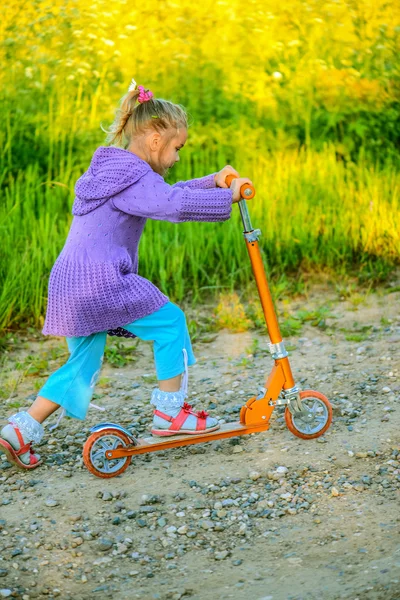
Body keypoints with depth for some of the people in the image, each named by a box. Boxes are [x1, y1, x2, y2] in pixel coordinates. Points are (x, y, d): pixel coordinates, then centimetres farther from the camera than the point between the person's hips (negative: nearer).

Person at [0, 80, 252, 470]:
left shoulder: (113, 171, 24)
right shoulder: (133, 177, -9)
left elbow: (167, 196, 32)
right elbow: (174, 204, -26)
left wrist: (212, 181, 23)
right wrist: (227, 197, -15)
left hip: (70, 284, 10)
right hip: (101, 281, -10)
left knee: (82, 363, 16)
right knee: (170, 322, 2)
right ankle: (169, 412, 8)